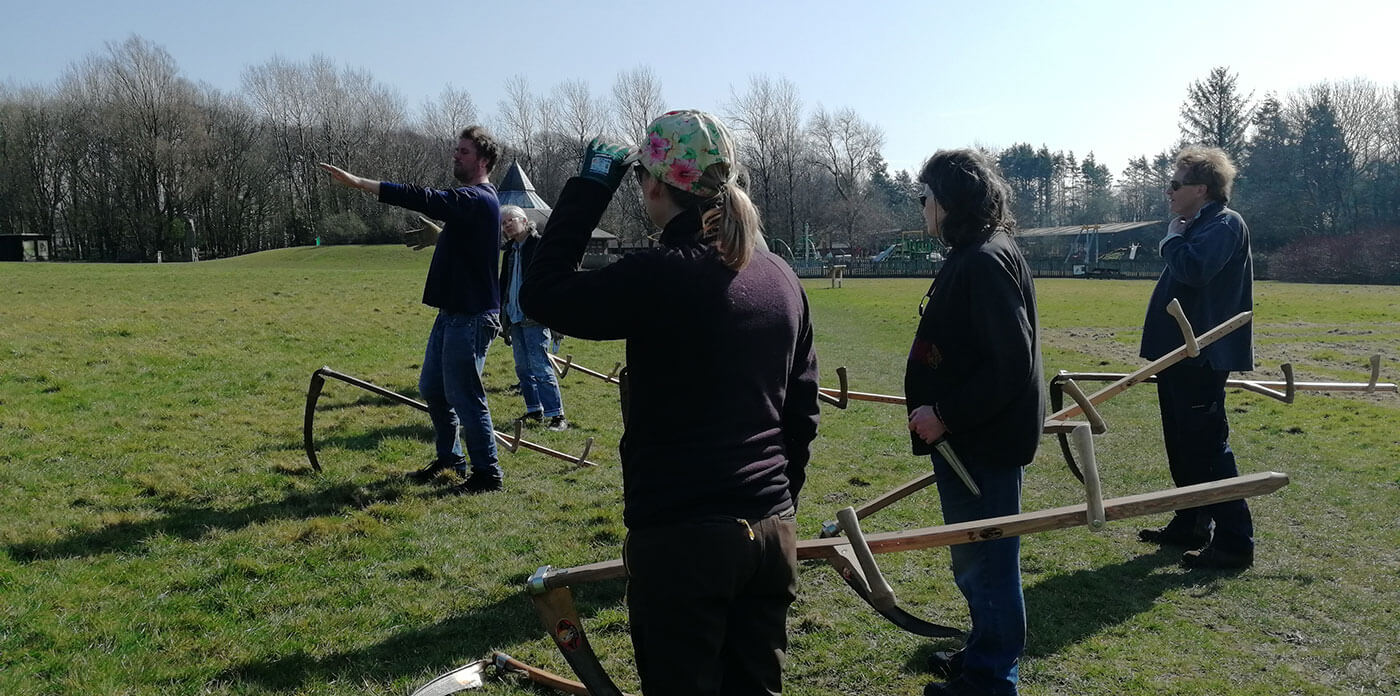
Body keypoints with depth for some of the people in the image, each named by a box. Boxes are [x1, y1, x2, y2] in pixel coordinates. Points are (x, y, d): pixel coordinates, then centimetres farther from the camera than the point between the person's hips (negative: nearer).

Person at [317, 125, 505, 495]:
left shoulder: (477, 200, -18)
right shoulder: (471, 199, 16)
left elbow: (421, 199, -29)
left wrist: (358, 182, -29)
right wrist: (438, 237, 14)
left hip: (471, 317, -11)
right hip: (452, 312, 11)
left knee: (463, 394, -4)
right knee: (432, 388, 17)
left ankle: (488, 473, 8)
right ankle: (449, 457, 33)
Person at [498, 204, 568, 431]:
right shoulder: (510, 250, 17)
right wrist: (503, 318, 21)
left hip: (534, 318, -8)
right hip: (515, 317, 8)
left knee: (540, 366, -12)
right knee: (523, 368, 11)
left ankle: (557, 415, -9)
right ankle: (535, 411, 21)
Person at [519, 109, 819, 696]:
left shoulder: (660, 278, -17)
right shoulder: (782, 280, 6)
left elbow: (541, 293, -7)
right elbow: (803, 413, 12)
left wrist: (588, 187, -2)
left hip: (681, 540, -7)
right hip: (772, 533, 7)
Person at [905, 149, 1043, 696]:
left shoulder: (987, 261, -19)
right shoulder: (971, 257, 11)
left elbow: (1012, 363, -24)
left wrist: (946, 415, -21)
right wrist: (942, 411, 13)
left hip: (986, 445, -10)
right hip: (971, 439, 10)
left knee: (986, 564, 4)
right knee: (974, 563, 21)